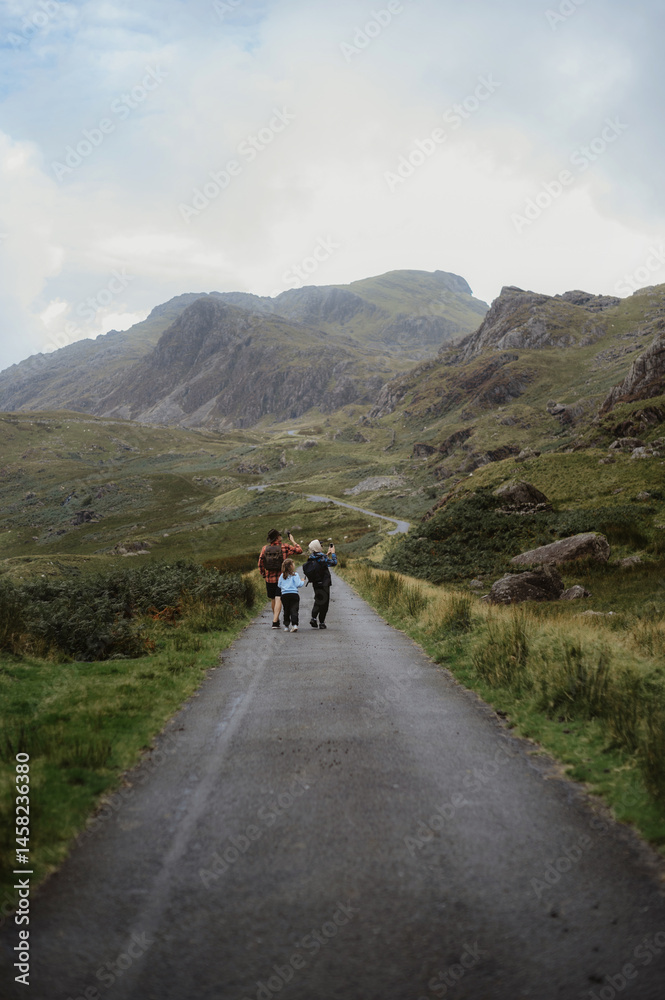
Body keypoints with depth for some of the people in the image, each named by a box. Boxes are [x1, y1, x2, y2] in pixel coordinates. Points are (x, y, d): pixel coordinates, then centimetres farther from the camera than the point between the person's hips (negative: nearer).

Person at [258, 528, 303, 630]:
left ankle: (276, 620, 31)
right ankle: (275, 621, -16)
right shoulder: (284, 547, -9)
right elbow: (299, 550, 0)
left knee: (273, 599, 16)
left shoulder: (265, 548, 1)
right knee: (278, 599, -6)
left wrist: (264, 575, 17)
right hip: (282, 578, -3)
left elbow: (260, 564, 5)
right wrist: (292, 540, 10)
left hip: (270, 578, 3)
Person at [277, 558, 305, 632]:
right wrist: (302, 582, 9)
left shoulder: (282, 575, 7)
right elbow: (298, 584, -9)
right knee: (294, 610, -6)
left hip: (284, 595, 4)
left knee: (286, 611, 12)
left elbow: (279, 585, 12)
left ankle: (286, 626, 13)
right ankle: (294, 624, -19)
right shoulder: (295, 574, -6)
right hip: (294, 594, -4)